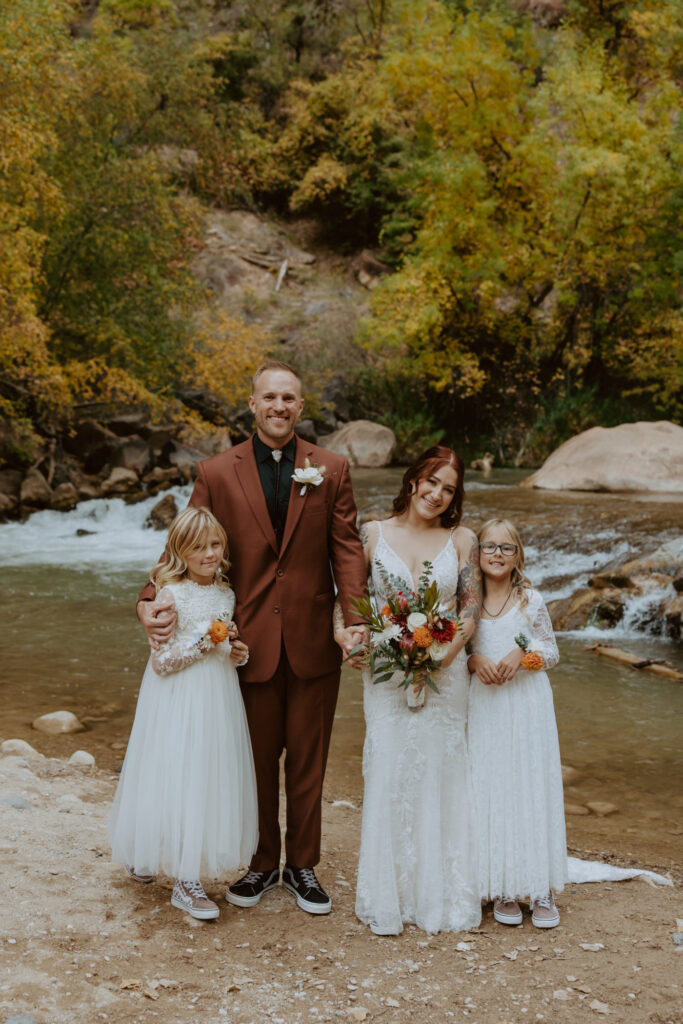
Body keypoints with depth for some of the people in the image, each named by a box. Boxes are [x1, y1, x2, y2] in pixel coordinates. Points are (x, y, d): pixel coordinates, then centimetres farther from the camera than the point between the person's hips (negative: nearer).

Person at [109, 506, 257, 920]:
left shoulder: (227, 593, 6)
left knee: (211, 778, 13)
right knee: (179, 780, -2)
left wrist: (239, 653, -1)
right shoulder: (171, 594, -13)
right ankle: (185, 883, 9)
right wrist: (203, 640, -22)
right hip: (180, 699, -7)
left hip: (218, 699, 7)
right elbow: (161, 661, -14)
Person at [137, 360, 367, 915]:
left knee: (308, 761, 13)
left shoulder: (332, 469, 1)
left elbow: (346, 548, -3)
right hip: (250, 641, 0)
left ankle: (302, 865, 31)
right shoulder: (217, 473, 0)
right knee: (257, 760, 14)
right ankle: (261, 863, 33)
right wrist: (152, 600, -14)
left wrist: (354, 617, -15)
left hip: (313, 641, 1)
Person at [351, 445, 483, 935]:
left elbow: (471, 608, -1)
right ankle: (388, 895, 13)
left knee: (441, 775, 6)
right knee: (389, 775, -1)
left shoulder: (462, 540, 2)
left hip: (445, 672, 1)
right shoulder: (374, 534, 2)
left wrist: (443, 655, -15)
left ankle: (442, 893, 22)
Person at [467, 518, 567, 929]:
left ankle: (542, 889, 11)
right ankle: (503, 888, 14)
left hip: (528, 704, -1)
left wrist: (524, 654, -13)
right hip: (485, 706, 1)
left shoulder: (532, 600, 0)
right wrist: (475, 661, -11)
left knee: (533, 786, 1)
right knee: (491, 791, 3)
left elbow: (552, 652, 6)